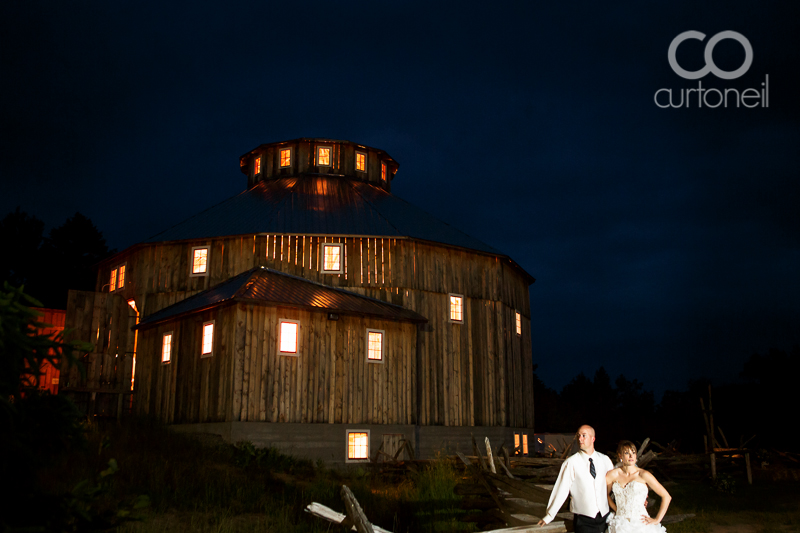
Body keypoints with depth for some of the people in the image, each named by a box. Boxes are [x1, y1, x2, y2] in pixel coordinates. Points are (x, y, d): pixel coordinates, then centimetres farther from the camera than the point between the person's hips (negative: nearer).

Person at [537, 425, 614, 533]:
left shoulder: (605, 460, 2)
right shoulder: (571, 463, -9)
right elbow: (561, 490, -9)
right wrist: (549, 516, -7)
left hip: (604, 516, 3)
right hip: (584, 520, -3)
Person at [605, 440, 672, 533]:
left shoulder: (643, 475, -6)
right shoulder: (613, 475, 1)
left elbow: (666, 497, -2)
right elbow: (606, 494, 17)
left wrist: (657, 520, -3)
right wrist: (616, 510, 7)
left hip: (641, 525, -2)